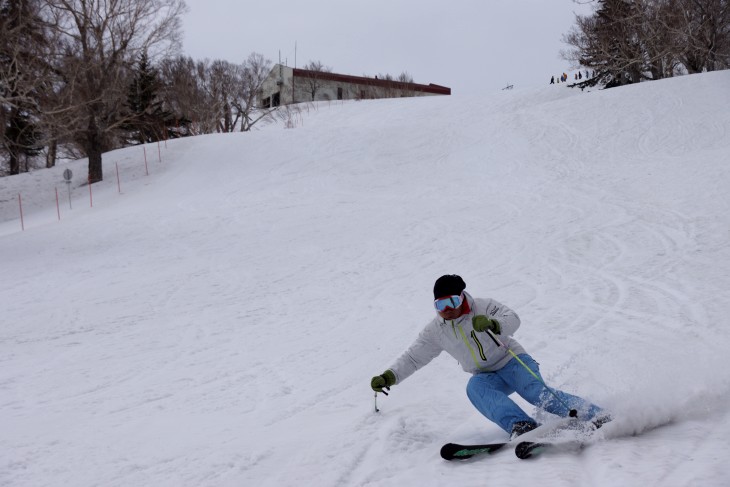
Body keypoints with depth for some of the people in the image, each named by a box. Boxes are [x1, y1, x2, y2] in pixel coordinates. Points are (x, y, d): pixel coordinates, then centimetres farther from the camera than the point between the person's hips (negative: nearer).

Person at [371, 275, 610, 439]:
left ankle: (598, 417, -29)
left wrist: (493, 324, -44)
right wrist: (389, 376, -8)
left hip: (513, 361, -3)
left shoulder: (483, 307, -10)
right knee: (475, 387, -31)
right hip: (487, 377, 3)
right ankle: (521, 426, -47)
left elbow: (513, 319, -23)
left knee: (536, 392, -30)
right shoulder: (435, 331, 2)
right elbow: (413, 357, 5)